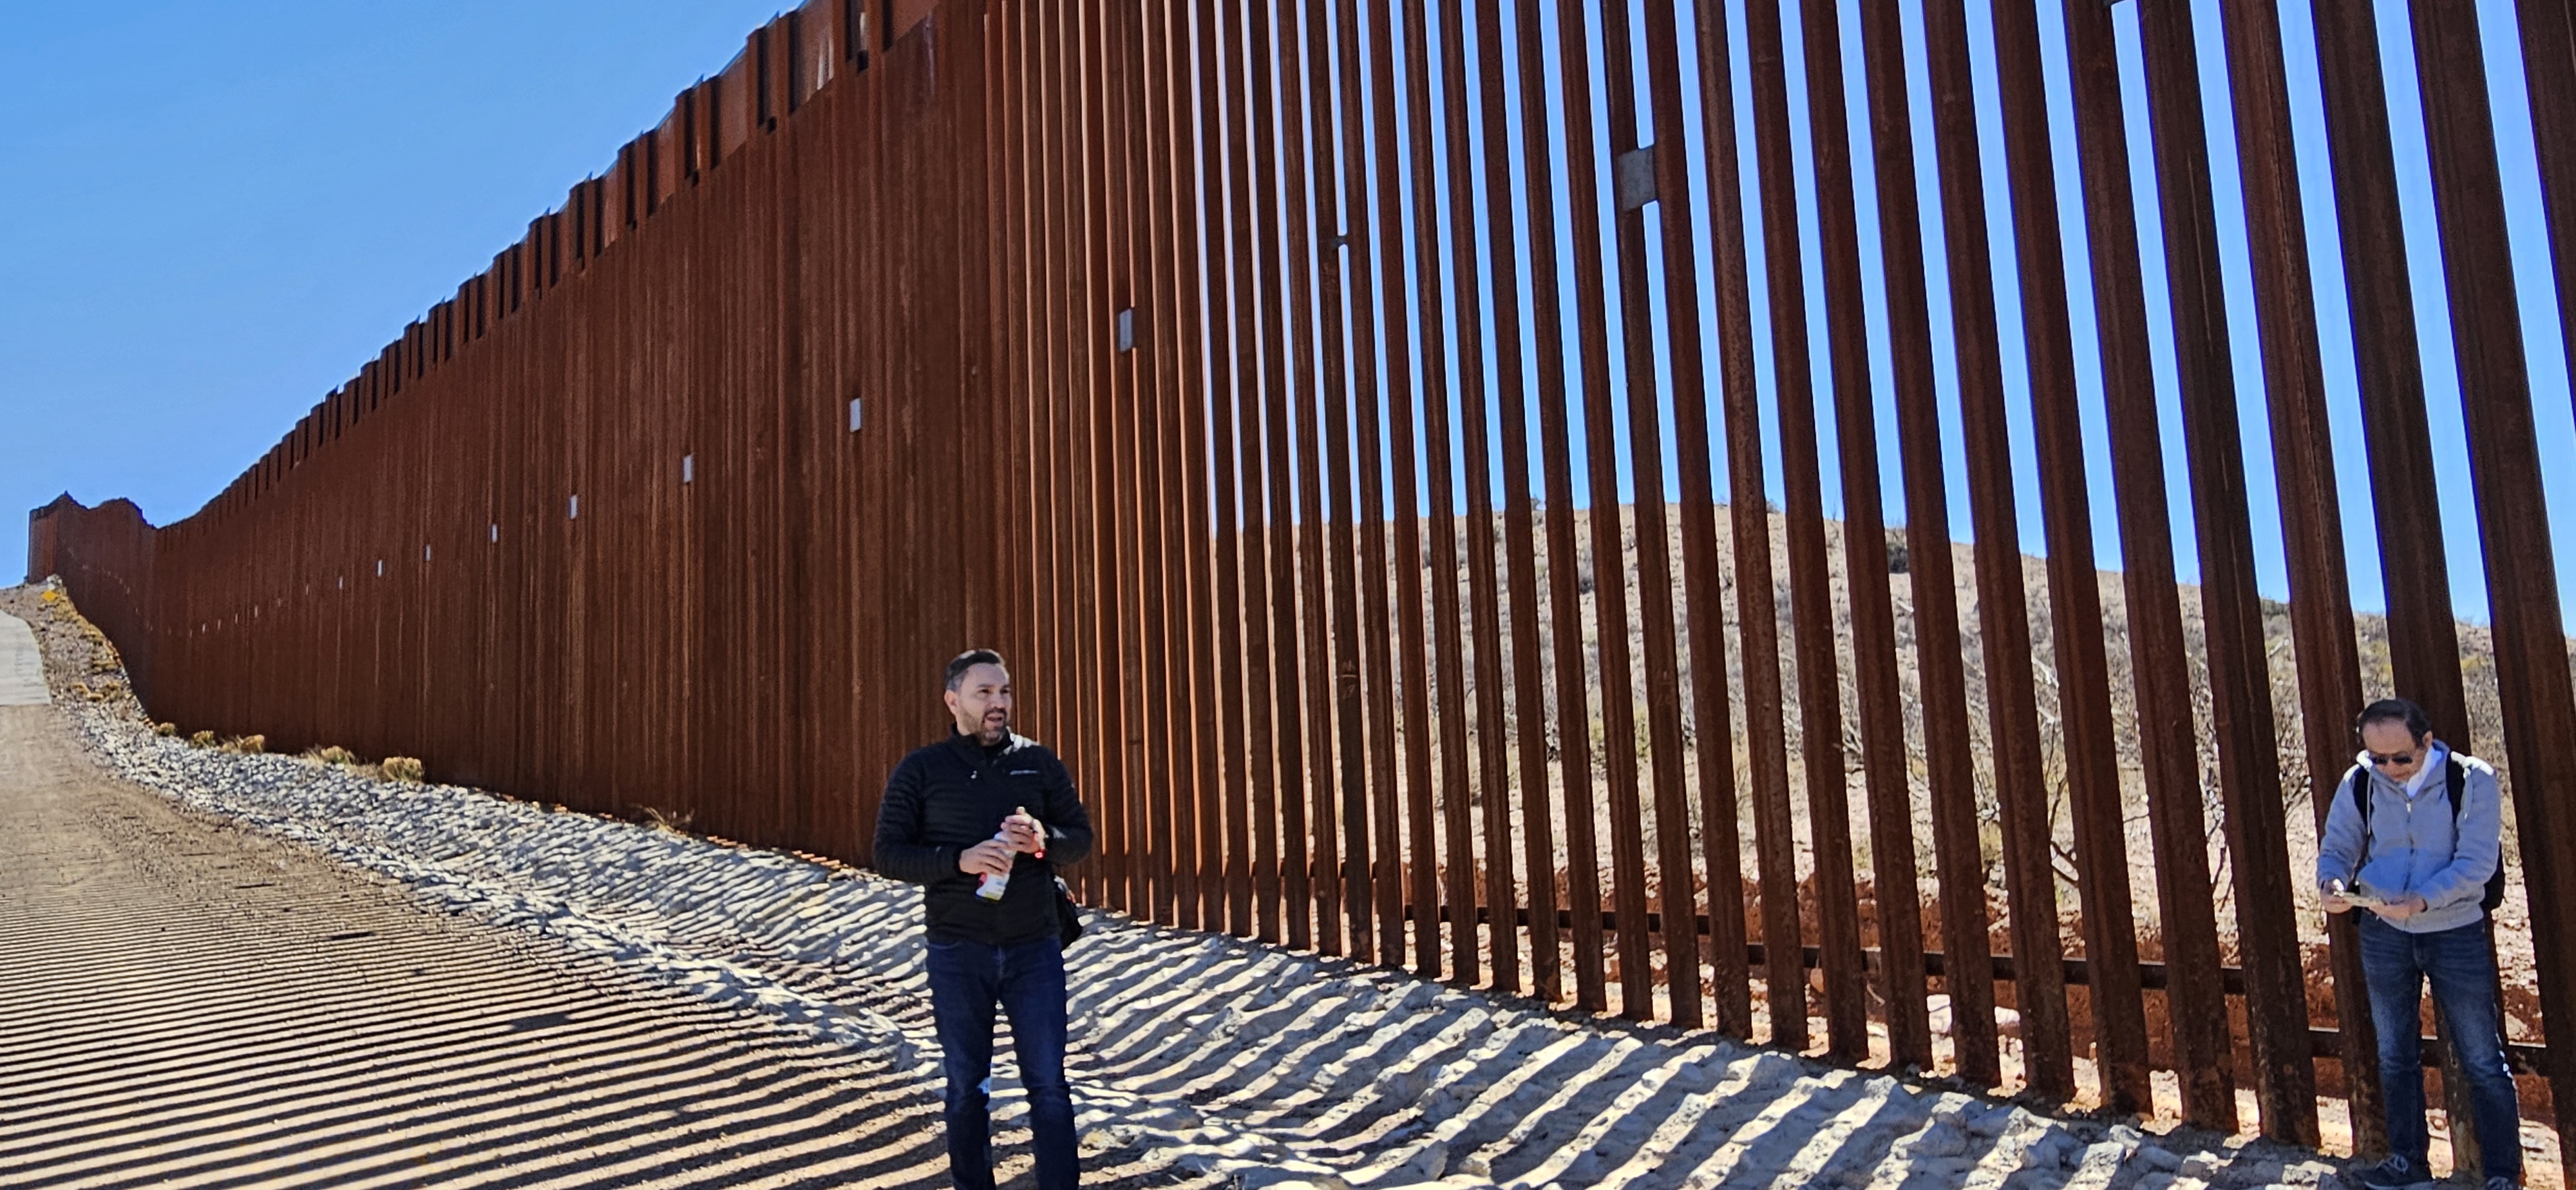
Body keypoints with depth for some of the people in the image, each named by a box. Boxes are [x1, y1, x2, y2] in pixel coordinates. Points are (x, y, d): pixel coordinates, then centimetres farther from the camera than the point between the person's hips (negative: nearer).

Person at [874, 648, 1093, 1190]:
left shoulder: (1040, 762, 3)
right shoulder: (920, 770, -1)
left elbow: (1081, 836, 6)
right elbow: (889, 853, -4)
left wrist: (1043, 840, -17)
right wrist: (960, 860, -20)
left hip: (1034, 948, 1)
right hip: (957, 954, 0)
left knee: (1049, 1083, 2)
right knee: (966, 1087, 12)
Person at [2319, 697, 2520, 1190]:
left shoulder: (2471, 779, -14)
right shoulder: (2359, 783, -5)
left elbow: (2477, 862, -19)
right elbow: (2336, 848, -2)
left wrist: (2421, 901, -35)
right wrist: (2332, 882, -25)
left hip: (2456, 933, -3)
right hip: (2384, 934, 3)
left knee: (2483, 1061, 4)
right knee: (2395, 1056, 15)